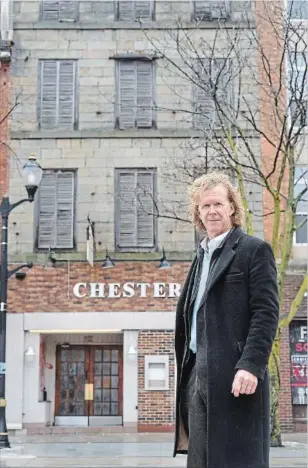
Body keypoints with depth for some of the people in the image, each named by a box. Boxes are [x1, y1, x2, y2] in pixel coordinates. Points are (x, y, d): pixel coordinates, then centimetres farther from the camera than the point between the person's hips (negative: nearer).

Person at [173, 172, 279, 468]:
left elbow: (266, 313, -10)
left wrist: (251, 365, -20)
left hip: (234, 375, -7)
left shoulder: (254, 250, -1)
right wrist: (186, 367, 13)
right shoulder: (201, 256, 21)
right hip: (197, 374, 7)